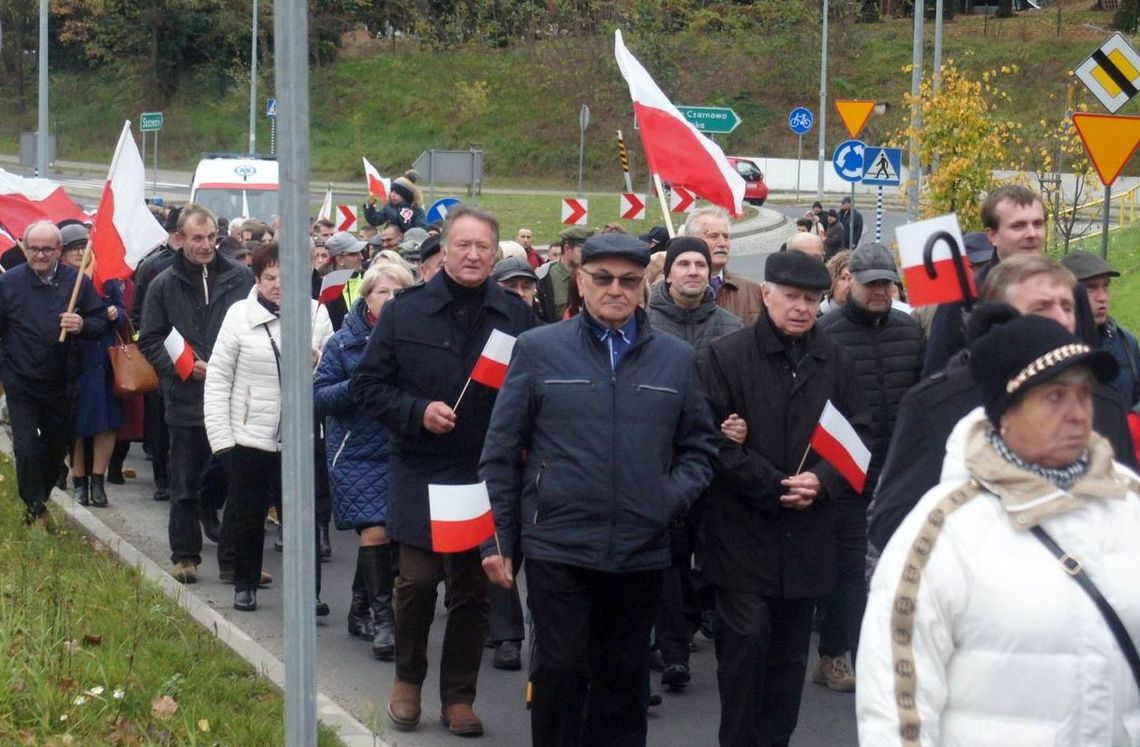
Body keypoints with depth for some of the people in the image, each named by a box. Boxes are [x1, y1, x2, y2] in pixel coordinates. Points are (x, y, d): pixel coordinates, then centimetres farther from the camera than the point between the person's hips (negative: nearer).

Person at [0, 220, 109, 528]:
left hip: (59, 384, 3)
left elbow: (100, 322, 1)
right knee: (26, 447, -10)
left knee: (56, 446, 14)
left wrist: (82, 325, -21)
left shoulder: (77, 281, -4)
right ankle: (36, 509, 5)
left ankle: (39, 501, 35)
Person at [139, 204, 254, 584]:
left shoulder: (241, 278, 2)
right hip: (186, 401, 0)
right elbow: (149, 341, 4)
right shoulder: (164, 285, 2)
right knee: (185, 485, 7)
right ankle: (185, 556, 17)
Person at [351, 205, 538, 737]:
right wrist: (417, 411, -13)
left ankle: (459, 697, 19)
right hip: (422, 473, -1)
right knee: (418, 579, -1)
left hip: (488, 474, 2)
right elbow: (367, 385, 1)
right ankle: (407, 680, 22)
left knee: (474, 589, 7)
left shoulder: (516, 315, 3)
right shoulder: (405, 311, -1)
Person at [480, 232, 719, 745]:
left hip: (641, 551, 3)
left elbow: (699, 446, 14)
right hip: (558, 547, -2)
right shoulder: (538, 350, 2)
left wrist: (675, 495, -5)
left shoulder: (676, 359, 8)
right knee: (559, 670, -1)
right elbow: (501, 452, 4)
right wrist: (498, 539, 1)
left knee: (623, 678, 11)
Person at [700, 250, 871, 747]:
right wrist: (773, 486, -15)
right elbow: (717, 440, -10)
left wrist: (822, 480, -9)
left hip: (807, 532, 4)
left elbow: (860, 433, 8)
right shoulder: (728, 355, -5)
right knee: (745, 639, -8)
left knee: (791, 648, 10)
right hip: (742, 529, -4)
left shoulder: (835, 361, 8)